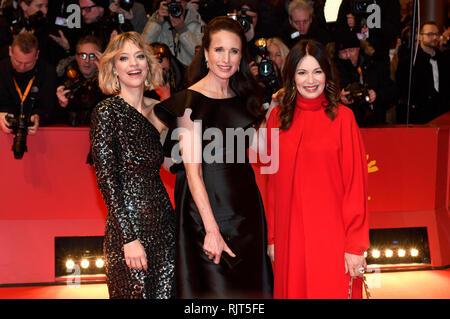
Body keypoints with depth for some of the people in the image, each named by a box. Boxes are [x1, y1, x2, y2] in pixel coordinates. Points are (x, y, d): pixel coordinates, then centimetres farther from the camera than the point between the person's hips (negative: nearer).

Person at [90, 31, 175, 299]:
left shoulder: (155, 110, 11)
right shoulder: (107, 112, -9)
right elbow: (106, 179, -13)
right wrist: (129, 238, -16)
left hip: (164, 223, 7)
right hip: (129, 228, -7)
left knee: (167, 291, 10)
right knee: (137, 292, 2)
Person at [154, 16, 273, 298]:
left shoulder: (243, 98, 11)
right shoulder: (190, 102, -10)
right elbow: (193, 169, -15)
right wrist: (211, 229, -19)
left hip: (246, 206, 7)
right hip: (208, 208, -7)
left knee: (250, 285, 12)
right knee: (214, 288, 0)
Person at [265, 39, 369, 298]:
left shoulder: (342, 117, -5)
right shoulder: (278, 117, 5)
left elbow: (356, 183, -6)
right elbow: (273, 182, 8)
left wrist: (355, 245, -9)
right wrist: (273, 236, 6)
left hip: (332, 236, -3)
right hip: (290, 235, 3)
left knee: (333, 291, 5)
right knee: (292, 291, 11)